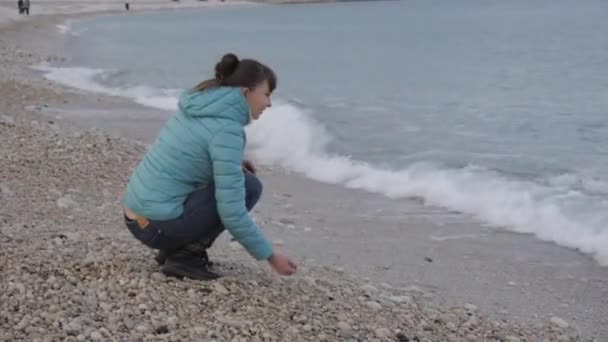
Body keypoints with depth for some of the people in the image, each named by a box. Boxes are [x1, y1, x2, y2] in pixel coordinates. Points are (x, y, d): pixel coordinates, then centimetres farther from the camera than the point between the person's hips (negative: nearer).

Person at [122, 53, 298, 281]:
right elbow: (232, 214, -19)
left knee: (233, 180, 19)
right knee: (249, 186, -3)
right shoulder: (227, 130, -18)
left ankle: (177, 248, 14)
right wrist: (271, 257, -9)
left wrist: (232, 164, 14)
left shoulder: (198, 106, 9)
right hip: (160, 227, -9)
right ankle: (187, 255, -3)